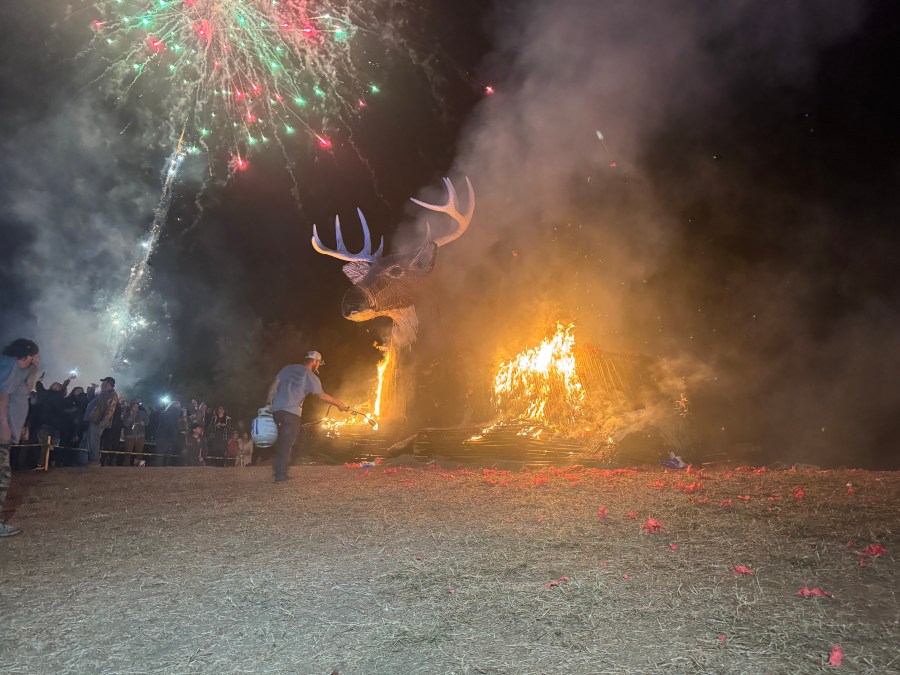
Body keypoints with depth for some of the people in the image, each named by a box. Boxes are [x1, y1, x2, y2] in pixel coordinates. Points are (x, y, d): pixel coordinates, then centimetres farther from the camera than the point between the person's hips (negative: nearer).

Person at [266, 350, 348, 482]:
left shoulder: (289, 368, 14)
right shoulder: (311, 377, -1)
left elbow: (274, 386, 10)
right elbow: (322, 396, -6)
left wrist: (268, 403, 11)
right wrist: (339, 404, 3)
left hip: (276, 409, 6)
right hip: (291, 413, -6)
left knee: (281, 441, 16)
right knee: (286, 443, -2)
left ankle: (278, 468, 17)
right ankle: (281, 474, -2)